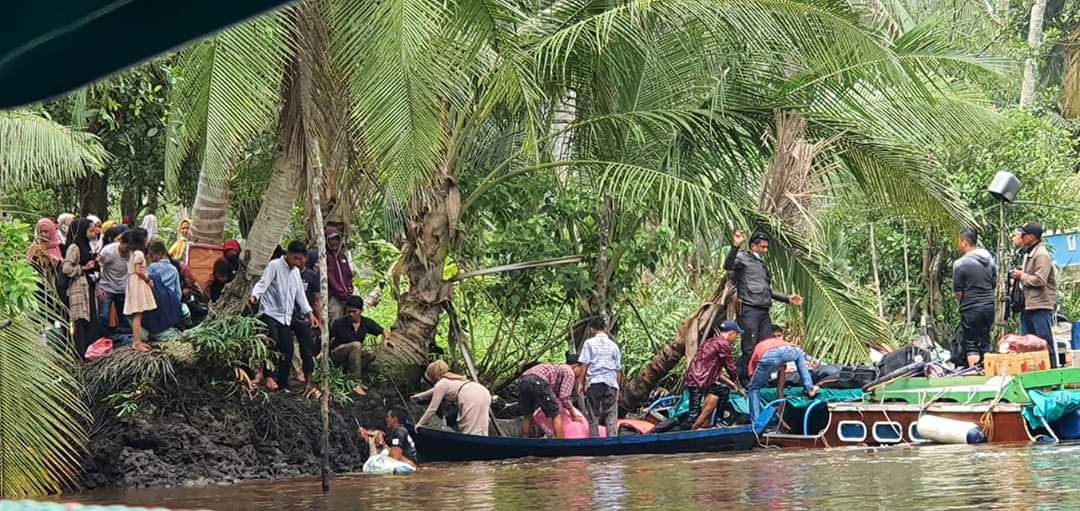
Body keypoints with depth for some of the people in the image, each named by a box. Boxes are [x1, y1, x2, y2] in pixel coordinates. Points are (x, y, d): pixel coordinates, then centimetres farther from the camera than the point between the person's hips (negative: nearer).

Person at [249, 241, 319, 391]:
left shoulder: (296, 272, 17)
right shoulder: (275, 265, -5)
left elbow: (300, 294, 24)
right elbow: (263, 283, -16)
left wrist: (309, 313, 19)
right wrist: (254, 296, -35)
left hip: (286, 317, 7)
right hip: (270, 313, -7)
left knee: (287, 351, 3)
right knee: (272, 343, -25)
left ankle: (283, 384, 9)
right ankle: (270, 377, -18)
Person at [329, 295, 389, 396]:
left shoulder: (366, 323, -3)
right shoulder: (339, 324, -15)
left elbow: (382, 331, 10)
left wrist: (385, 339, -11)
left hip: (353, 357, 5)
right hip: (336, 356, -4)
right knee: (356, 345, -33)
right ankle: (355, 384, -37)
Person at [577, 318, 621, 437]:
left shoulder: (589, 343, 4)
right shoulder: (614, 345, 14)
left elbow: (584, 365, -2)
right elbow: (618, 369, 14)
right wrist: (617, 385, 21)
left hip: (593, 382, -2)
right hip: (611, 383, 2)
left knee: (593, 416, 4)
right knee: (611, 416, 0)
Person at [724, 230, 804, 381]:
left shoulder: (763, 264, 26)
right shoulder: (743, 258, 1)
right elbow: (728, 266, -22)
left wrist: (787, 299, 26)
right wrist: (735, 247, -35)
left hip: (764, 312, 8)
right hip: (749, 310, -8)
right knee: (749, 349, -11)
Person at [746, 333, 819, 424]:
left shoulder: (758, 347, 40)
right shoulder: (780, 341, 46)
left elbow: (752, 376, 39)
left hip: (768, 356, -2)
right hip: (789, 350, 2)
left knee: (754, 389, 20)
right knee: (800, 354, 39)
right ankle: (810, 389, 33)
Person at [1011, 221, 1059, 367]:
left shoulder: (1042, 255, -12)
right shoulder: (1029, 254, 18)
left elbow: (1039, 280, -21)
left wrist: (1022, 276, -9)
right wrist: (1020, 276, 9)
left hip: (1041, 306, -10)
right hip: (1028, 306, 10)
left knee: (1045, 343, -6)